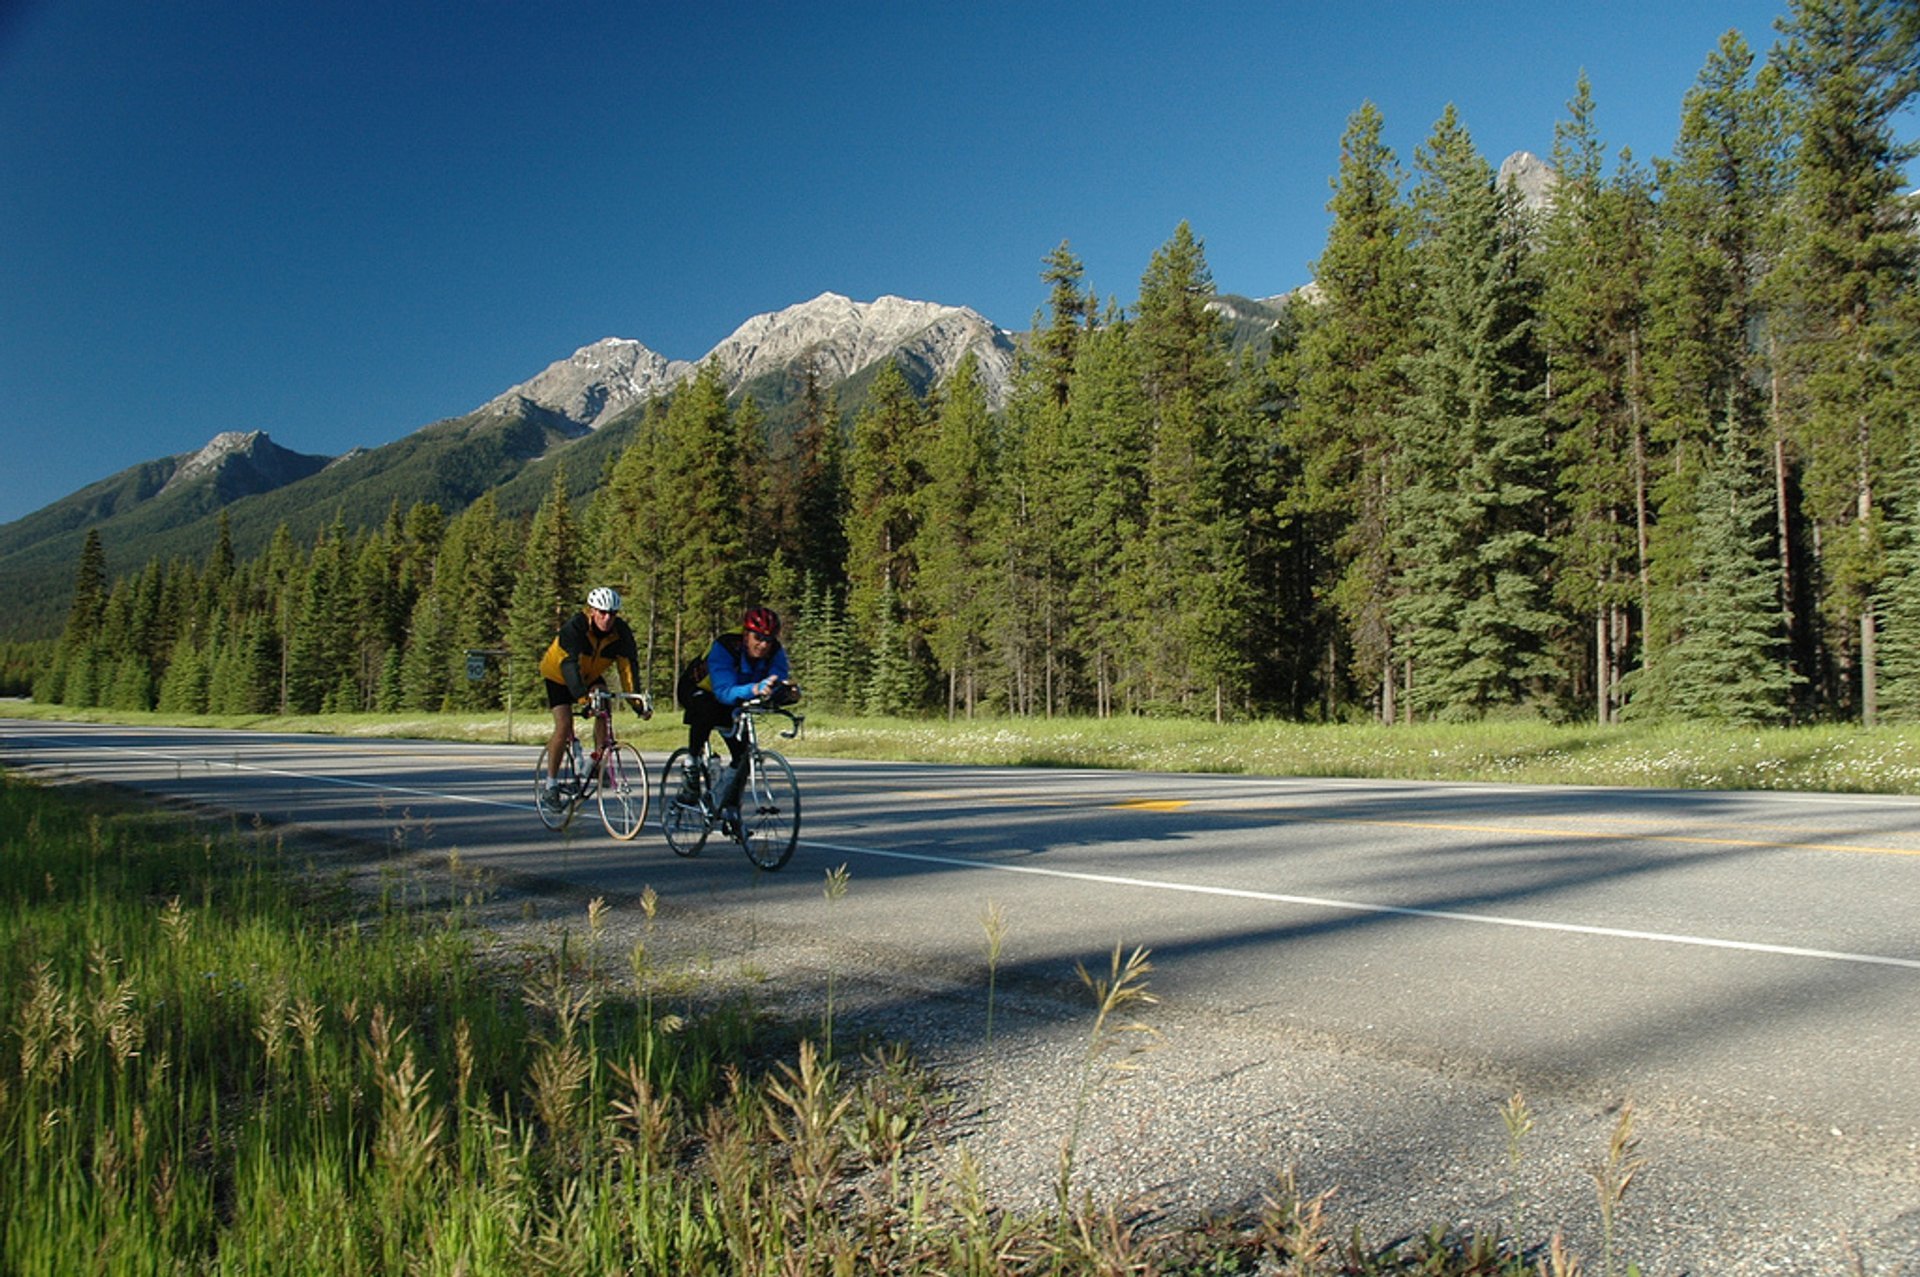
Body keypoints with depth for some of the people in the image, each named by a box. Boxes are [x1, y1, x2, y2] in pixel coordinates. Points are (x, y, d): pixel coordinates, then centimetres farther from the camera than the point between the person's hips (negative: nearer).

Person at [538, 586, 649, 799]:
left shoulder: (621, 631, -22)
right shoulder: (574, 627, -33)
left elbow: (628, 666, -26)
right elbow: (570, 664, -42)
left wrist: (637, 701, -37)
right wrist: (583, 696, -56)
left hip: (591, 675, 3)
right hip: (559, 675, -3)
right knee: (564, 726, -15)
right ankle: (551, 782, -2)